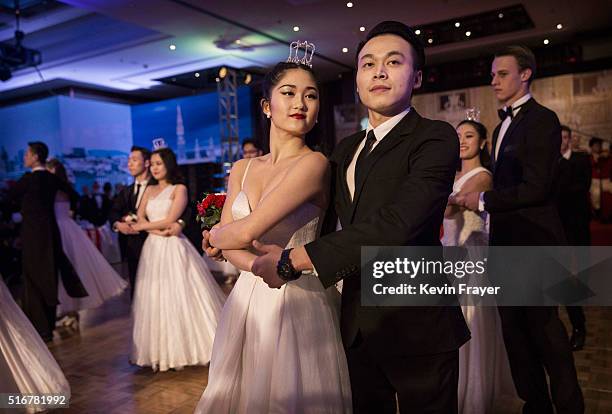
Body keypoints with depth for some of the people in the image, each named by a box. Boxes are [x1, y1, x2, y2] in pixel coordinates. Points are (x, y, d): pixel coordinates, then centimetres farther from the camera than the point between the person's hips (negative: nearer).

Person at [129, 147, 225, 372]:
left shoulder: (179, 189, -1)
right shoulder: (149, 190, 15)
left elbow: (170, 220, -9)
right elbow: (139, 219, 6)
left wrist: (143, 226, 0)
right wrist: (157, 230, -11)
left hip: (174, 248, -5)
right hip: (153, 248, 5)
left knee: (179, 296, -3)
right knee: (154, 298, 5)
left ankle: (186, 348, 8)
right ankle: (161, 350, 15)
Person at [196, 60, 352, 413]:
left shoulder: (314, 163, -14)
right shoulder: (242, 169, 7)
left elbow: (246, 232, -19)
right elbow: (229, 245, -1)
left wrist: (212, 237, 1)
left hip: (297, 305, -6)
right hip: (247, 302, 6)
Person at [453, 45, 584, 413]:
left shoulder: (542, 120, -12)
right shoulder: (503, 126, 16)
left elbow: (536, 187, -21)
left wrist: (483, 200, -14)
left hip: (533, 243, -9)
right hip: (506, 244, 9)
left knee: (543, 327, 3)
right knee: (514, 328, 16)